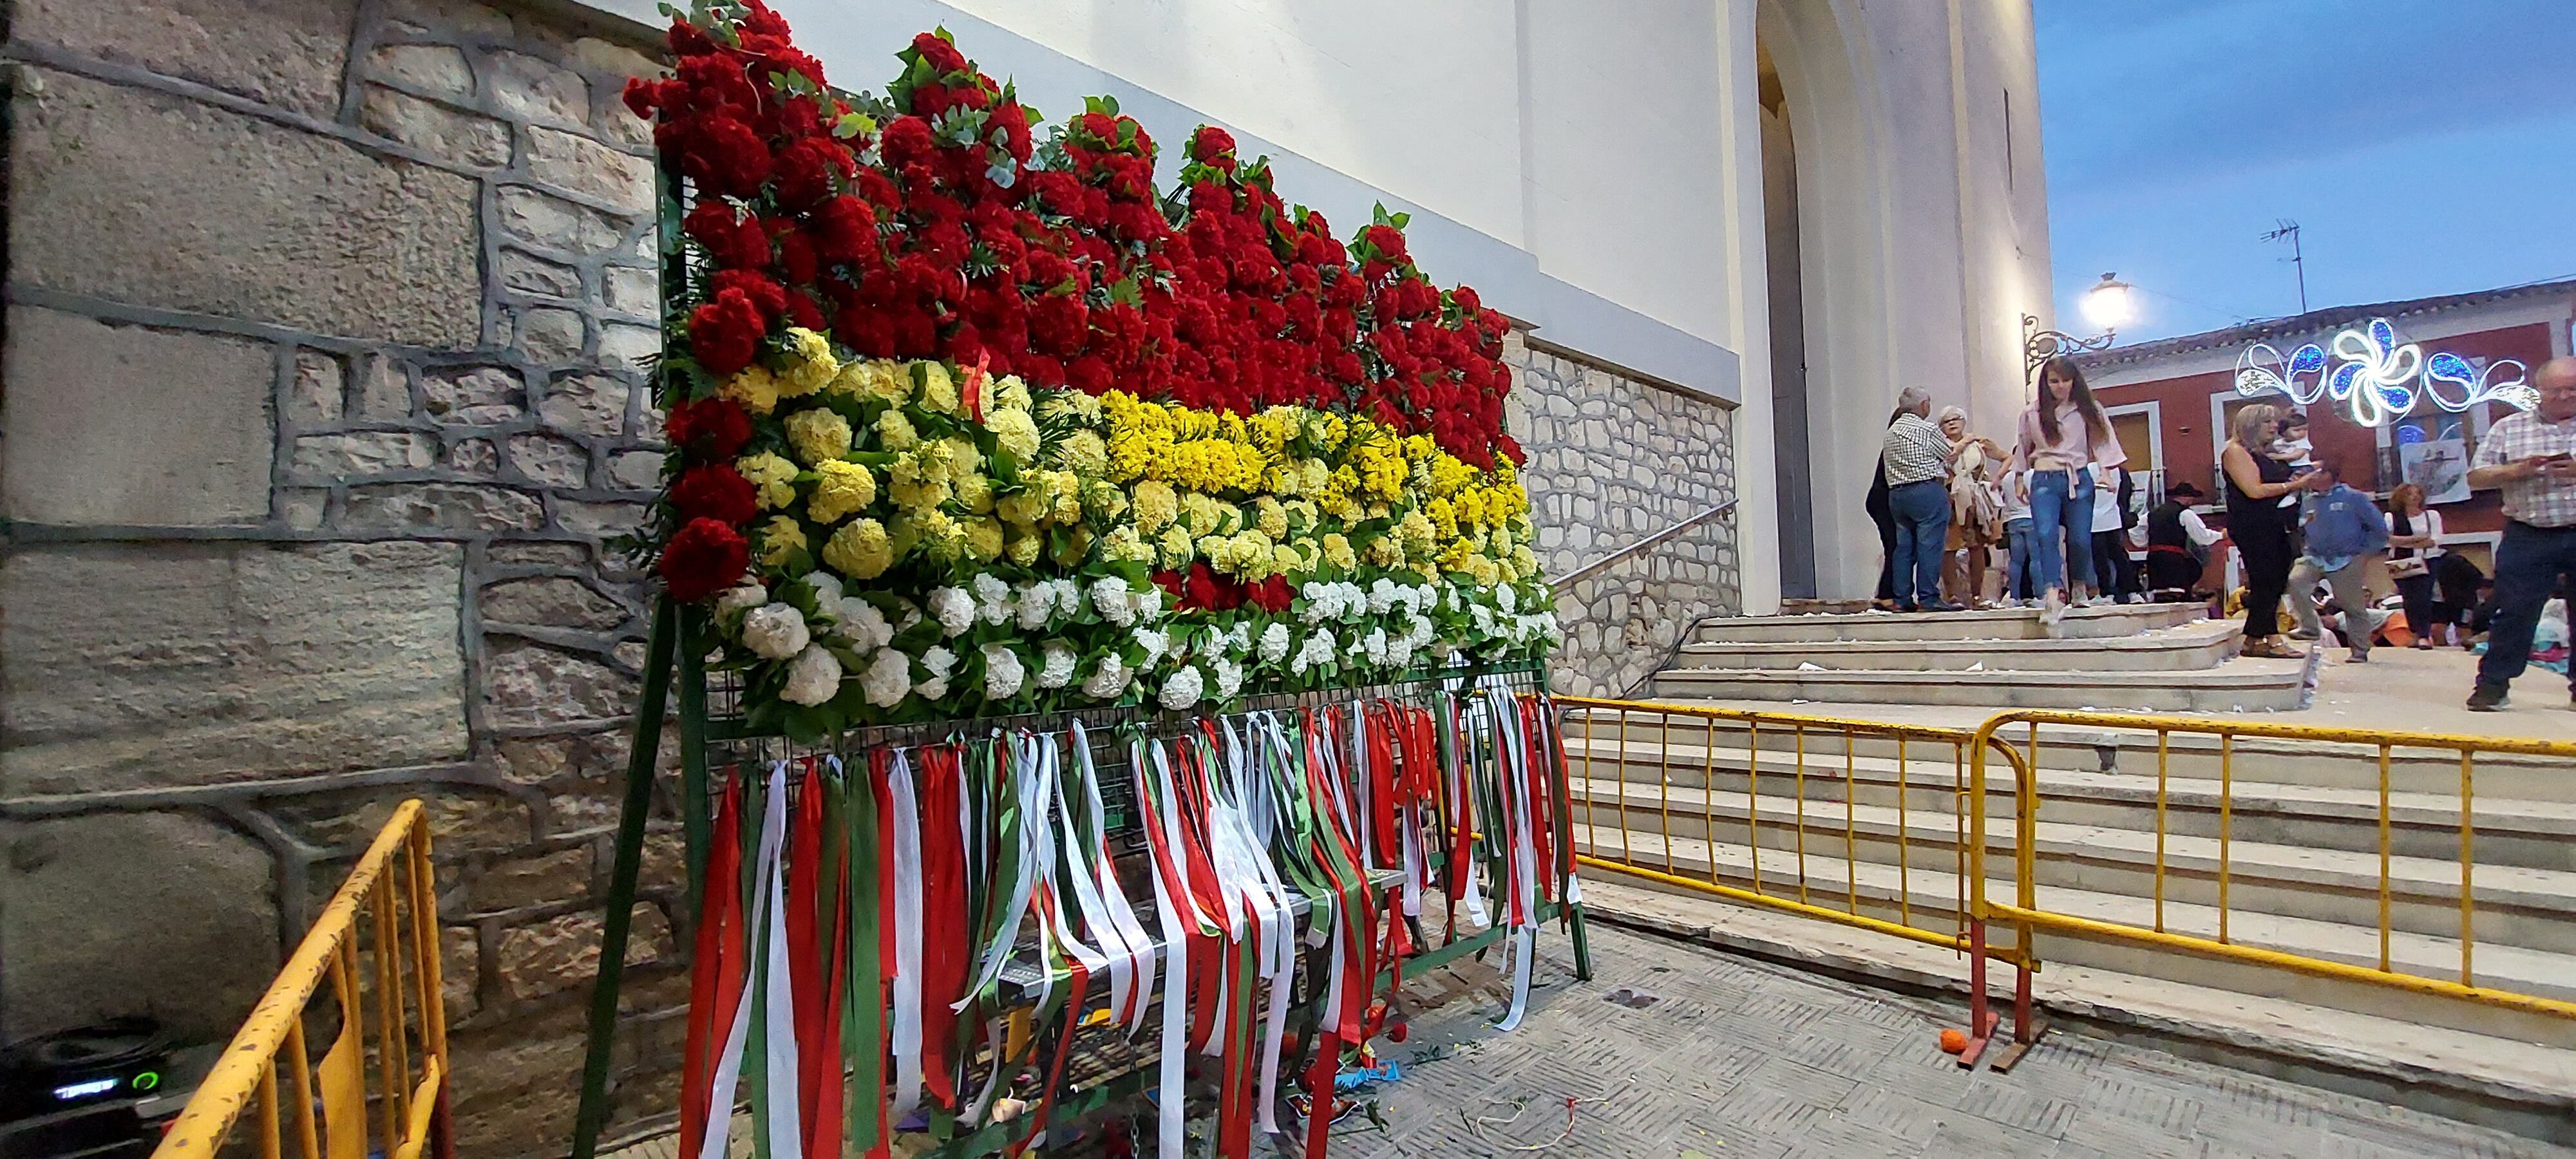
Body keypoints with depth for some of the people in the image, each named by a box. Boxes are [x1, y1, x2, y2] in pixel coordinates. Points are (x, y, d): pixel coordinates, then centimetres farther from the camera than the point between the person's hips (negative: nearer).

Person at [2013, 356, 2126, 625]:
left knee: (2080, 539, -3)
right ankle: (2054, 593, -24)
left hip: (2079, 479, 1)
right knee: (2046, 535, -18)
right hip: (2044, 481, -1)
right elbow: (2023, 449, 16)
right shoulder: (2032, 414, 6)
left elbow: (2101, 441, 5)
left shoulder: (2088, 410, 6)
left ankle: (2080, 585, 23)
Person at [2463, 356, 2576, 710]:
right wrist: (2517, 471, -15)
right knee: (2514, 611, 0)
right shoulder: (2508, 428, 6)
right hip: (2528, 538, -1)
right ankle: (2492, 683, 4)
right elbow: (2476, 477, 3)